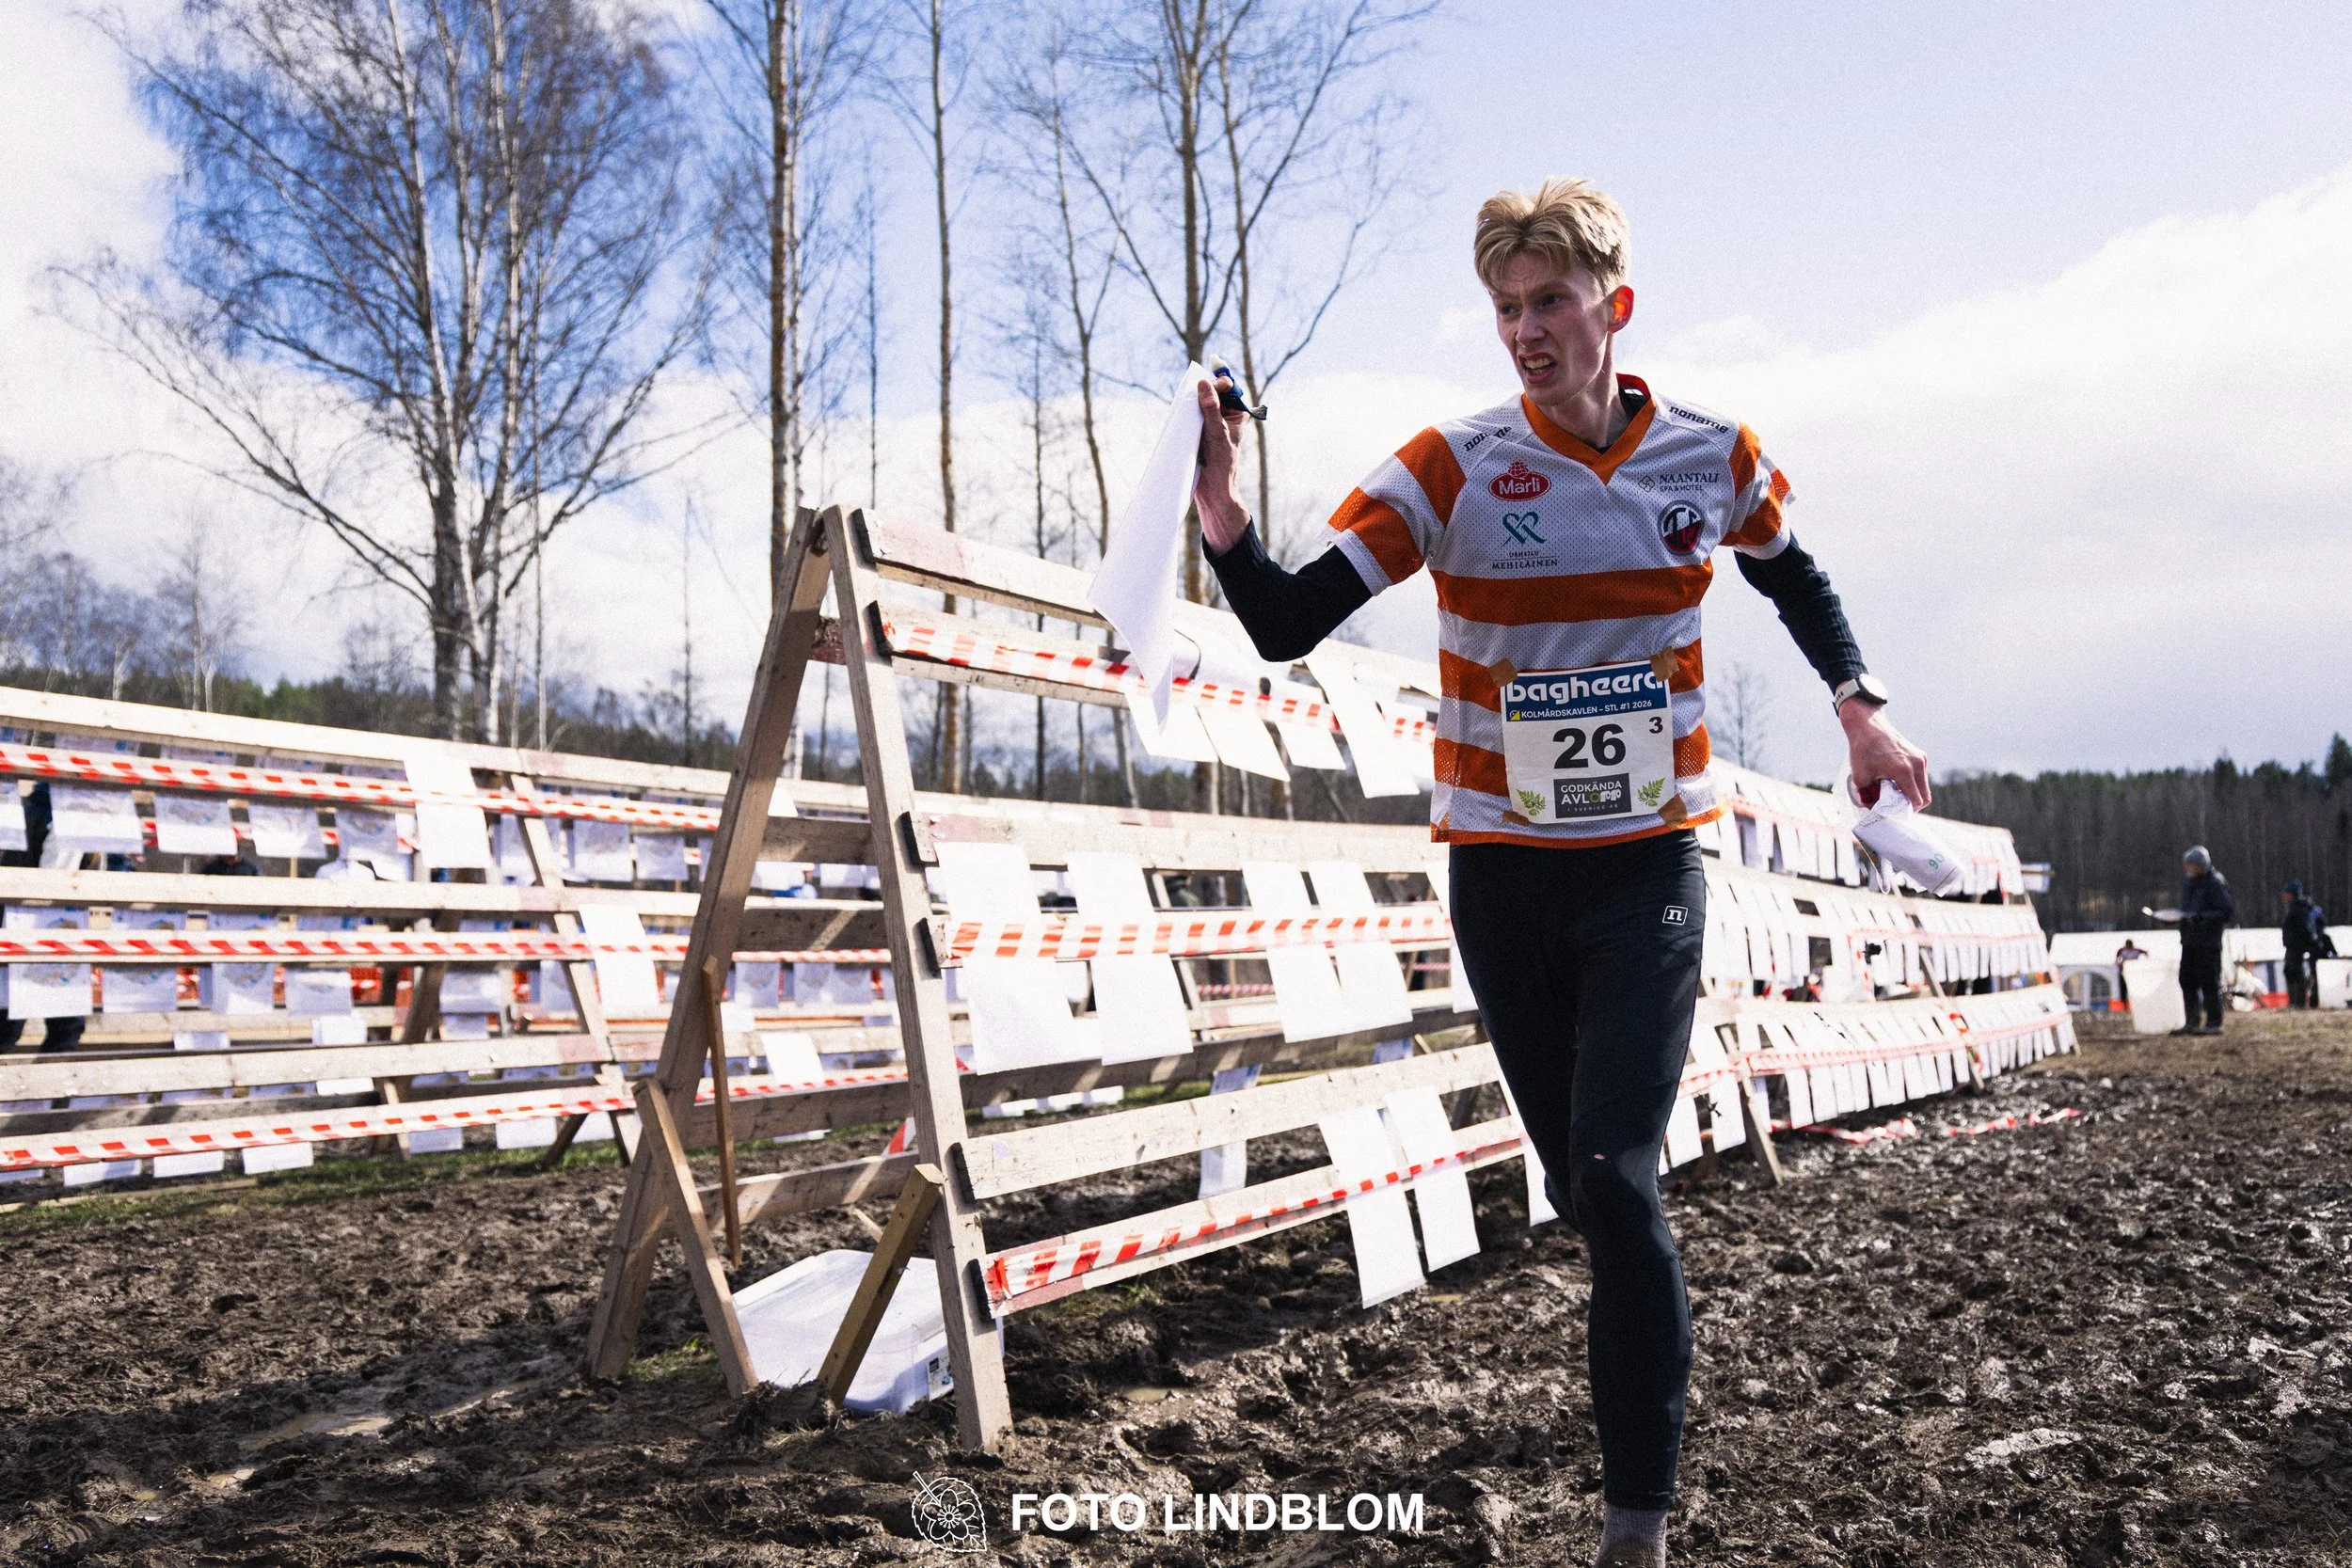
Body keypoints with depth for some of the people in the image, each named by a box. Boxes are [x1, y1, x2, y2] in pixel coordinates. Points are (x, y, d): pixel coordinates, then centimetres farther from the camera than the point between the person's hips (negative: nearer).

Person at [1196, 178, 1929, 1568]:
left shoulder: (1718, 457, -1)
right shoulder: (1453, 466, -8)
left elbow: (1795, 578, 22)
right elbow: (1288, 628, -13)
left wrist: (1863, 707, 10)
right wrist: (1222, 510, -30)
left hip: (1649, 868, 0)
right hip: (1503, 874, 1)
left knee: (1616, 1178, -12)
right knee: (1584, 1186, 9)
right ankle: (1652, 1379, 36)